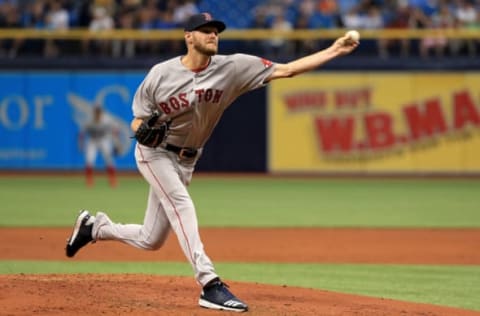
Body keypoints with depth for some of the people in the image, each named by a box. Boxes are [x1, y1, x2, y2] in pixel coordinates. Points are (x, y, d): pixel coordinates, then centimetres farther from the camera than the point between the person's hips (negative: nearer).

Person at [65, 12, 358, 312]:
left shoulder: (232, 68, -13)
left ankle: (95, 226, 35)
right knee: (182, 205, -28)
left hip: (186, 161, 4)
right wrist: (143, 129, -33)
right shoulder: (160, 74, -16)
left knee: (151, 240, 9)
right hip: (154, 152, -4)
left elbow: (285, 70, -20)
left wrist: (334, 51, -29)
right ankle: (210, 284, -33)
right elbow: (137, 123, -8)